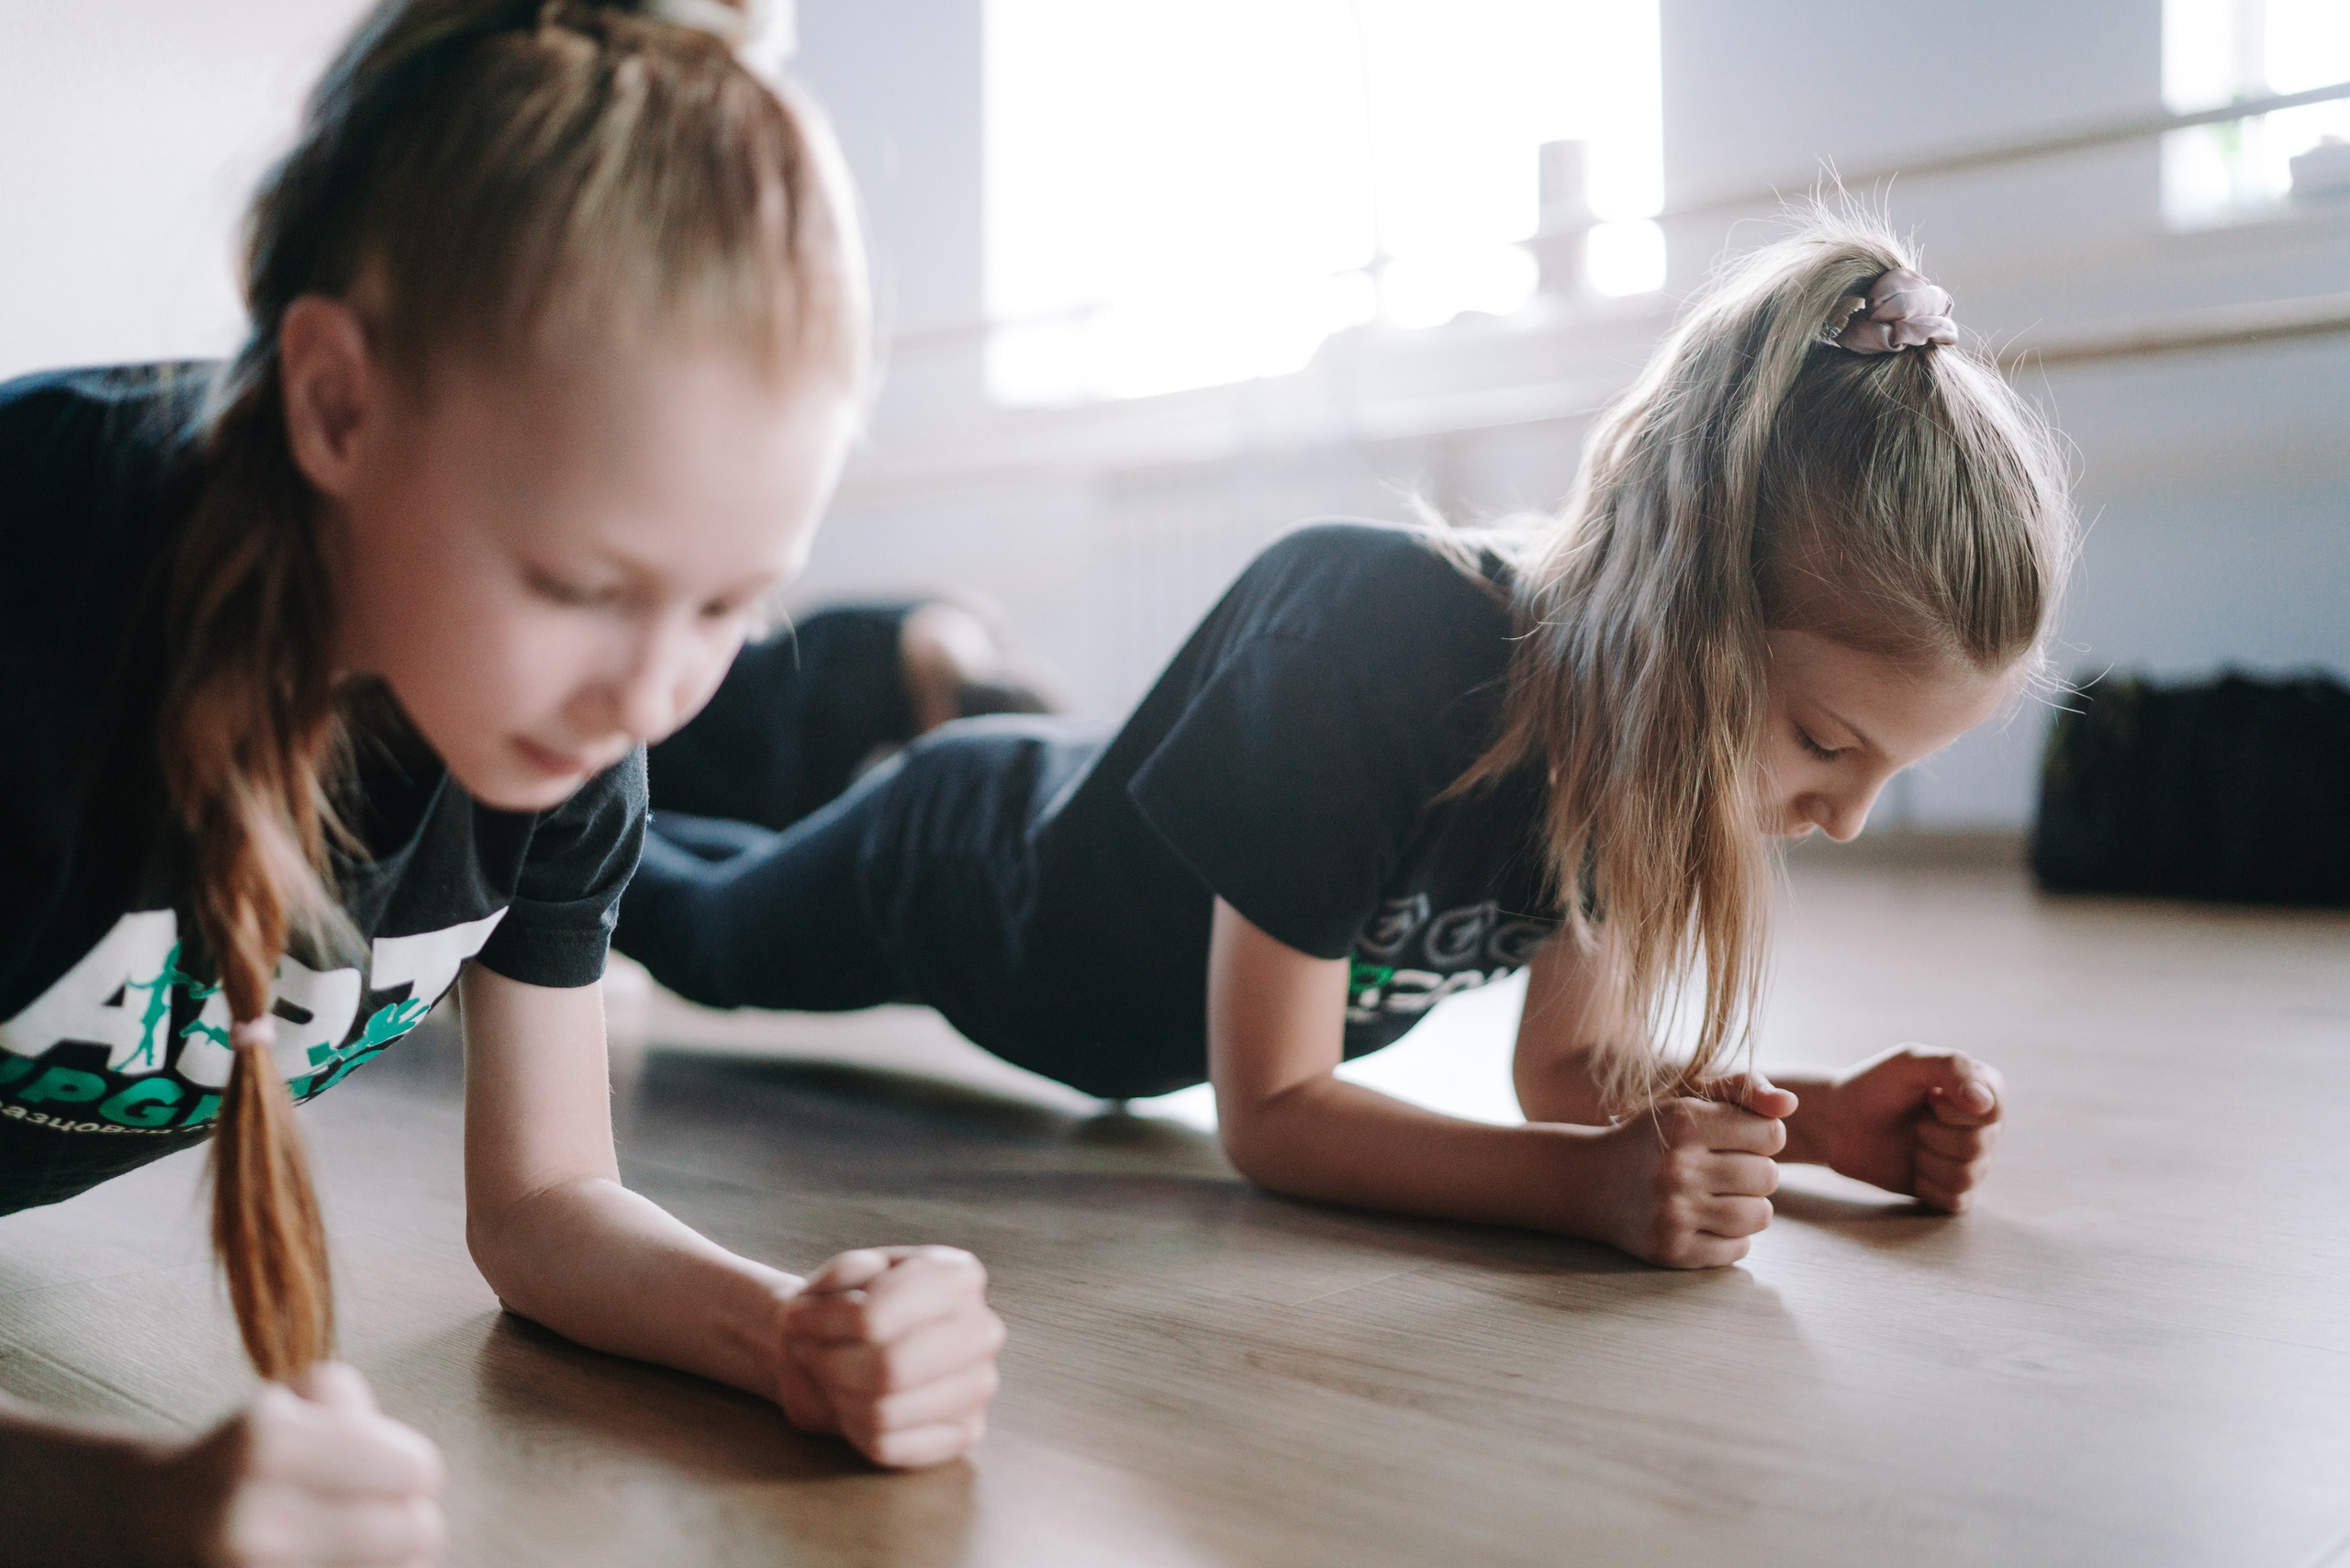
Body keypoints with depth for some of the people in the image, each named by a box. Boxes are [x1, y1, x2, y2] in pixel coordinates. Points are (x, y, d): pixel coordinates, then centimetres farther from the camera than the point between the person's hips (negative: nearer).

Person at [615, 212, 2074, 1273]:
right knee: (711, 938, 30)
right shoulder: (1365, 640, -47)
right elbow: (1269, 1113, -41)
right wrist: (1595, 1184, -54)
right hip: (969, 866, -5)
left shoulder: (1642, 719, -26)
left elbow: (1572, 1064, -15)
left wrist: (1814, 1117, -32)